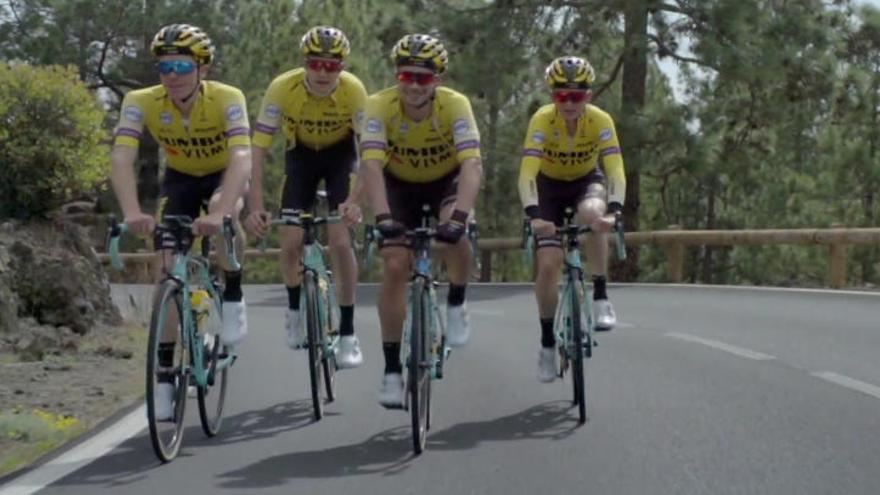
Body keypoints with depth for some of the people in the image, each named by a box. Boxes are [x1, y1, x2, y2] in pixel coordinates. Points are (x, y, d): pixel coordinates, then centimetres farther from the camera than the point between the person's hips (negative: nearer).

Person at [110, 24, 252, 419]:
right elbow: (121, 158, -38)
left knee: (223, 214, -36)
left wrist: (220, 212, -60)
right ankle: (166, 373, -2)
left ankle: (233, 296, -12)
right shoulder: (141, 103, -27)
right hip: (180, 179, 2)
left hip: (224, 175, -2)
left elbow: (241, 158, -45)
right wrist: (132, 213, -55)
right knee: (168, 270, -10)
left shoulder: (227, 99, -32)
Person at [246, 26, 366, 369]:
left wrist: (358, 201, -45)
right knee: (291, 242, -9)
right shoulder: (282, 88, -30)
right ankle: (295, 308, 22)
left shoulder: (354, 91, -30)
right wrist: (255, 207, -38)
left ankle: (347, 334, -4)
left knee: (341, 241, -15)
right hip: (301, 154, 1)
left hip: (340, 153, -1)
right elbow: (257, 151, -29)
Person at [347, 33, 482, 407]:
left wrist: (459, 215, -55)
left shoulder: (455, 105, -30)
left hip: (446, 181, -1)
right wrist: (382, 216, -53)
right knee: (394, 266, -14)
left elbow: (472, 165, -40)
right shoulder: (380, 106, -28)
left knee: (454, 233, -32)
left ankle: (456, 305, -4)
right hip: (400, 184, 1)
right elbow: (371, 166, -38)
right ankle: (392, 369, -5)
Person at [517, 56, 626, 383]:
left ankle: (600, 297, -21)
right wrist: (534, 215, -50)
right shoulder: (542, 120, -28)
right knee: (548, 265, -12)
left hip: (587, 181, 0)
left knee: (593, 213, -36)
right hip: (550, 186, 0)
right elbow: (527, 172, -36)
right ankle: (547, 343, 6)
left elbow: (615, 169, -34)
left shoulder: (600, 121, -26)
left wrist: (613, 210, -51)